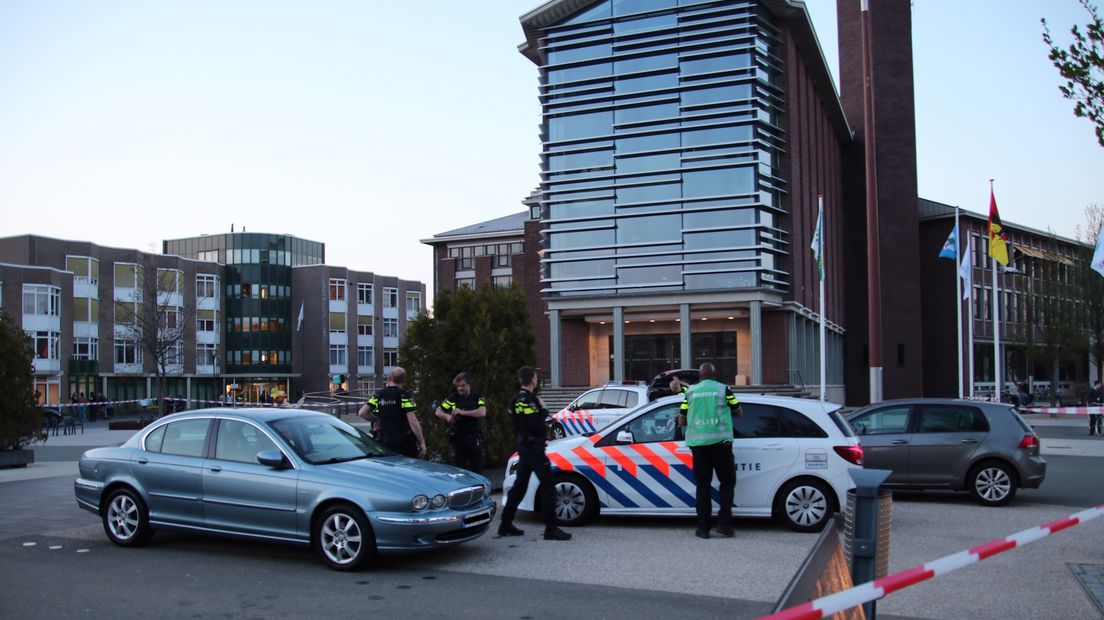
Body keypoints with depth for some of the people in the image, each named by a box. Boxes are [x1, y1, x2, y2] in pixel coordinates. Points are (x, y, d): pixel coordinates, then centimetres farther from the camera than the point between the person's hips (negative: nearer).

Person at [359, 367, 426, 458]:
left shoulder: (378, 395, 5)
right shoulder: (404, 396, -9)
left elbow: (361, 413, 3)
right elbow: (412, 421, -16)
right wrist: (422, 442, -13)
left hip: (384, 442, 4)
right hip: (404, 443, -4)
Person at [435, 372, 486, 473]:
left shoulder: (478, 398, 4)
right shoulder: (452, 398, 7)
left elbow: (482, 412, -13)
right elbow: (438, 411, 9)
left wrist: (463, 412, -17)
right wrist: (447, 416, -13)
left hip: (475, 439, 0)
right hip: (458, 438, 0)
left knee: (477, 468, 5)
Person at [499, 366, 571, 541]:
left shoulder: (516, 400, 14)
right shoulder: (529, 400, -16)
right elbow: (537, 425, -23)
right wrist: (543, 410, -8)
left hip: (523, 446, 10)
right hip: (533, 447, -10)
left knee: (520, 485, 15)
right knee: (547, 485, -8)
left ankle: (506, 525, 19)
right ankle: (551, 529, -11)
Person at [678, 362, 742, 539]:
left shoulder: (690, 392, 8)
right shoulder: (723, 389, 2)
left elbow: (681, 420, 11)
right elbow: (738, 412, 13)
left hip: (697, 443, 2)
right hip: (720, 441, -2)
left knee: (703, 485, 9)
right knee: (727, 482, 10)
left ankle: (703, 528, 8)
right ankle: (723, 523, 0)